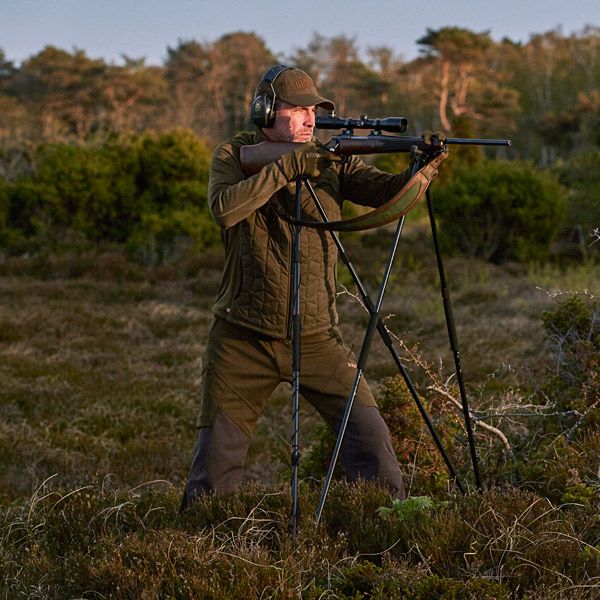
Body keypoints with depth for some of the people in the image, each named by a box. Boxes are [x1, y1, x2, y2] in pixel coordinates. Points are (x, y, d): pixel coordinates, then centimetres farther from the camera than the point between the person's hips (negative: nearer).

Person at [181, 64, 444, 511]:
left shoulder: (332, 160, 3)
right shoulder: (234, 155, 0)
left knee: (368, 433, -8)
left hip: (315, 337, 1)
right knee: (218, 450, 6)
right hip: (243, 339, -1)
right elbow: (224, 209, -19)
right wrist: (286, 167, -23)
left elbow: (385, 193, -12)